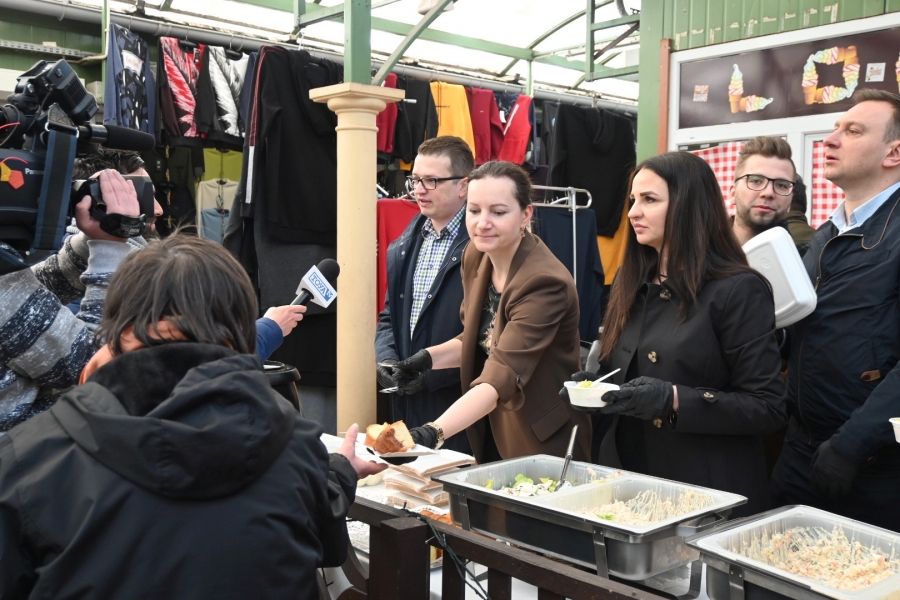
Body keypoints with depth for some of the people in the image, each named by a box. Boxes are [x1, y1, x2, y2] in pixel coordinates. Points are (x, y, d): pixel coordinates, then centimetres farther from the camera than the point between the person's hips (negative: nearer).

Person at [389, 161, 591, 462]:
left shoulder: (544, 282, -25)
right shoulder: (475, 256, -2)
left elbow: (501, 377, -34)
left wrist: (433, 432, -45)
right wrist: (430, 357, -6)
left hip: (542, 446, -7)